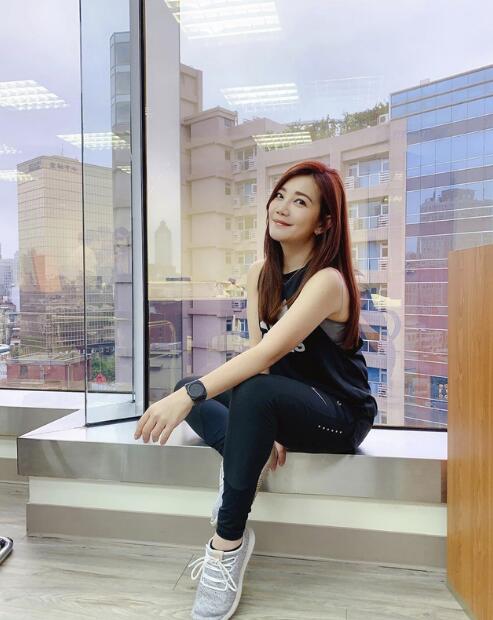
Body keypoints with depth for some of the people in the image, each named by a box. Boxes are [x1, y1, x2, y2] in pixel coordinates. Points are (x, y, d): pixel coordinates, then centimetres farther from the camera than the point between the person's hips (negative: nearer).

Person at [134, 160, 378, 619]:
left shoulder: (327, 280, -22)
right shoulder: (260, 272, 0)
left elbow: (268, 353, -35)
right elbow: (257, 350, -7)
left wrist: (189, 396, -42)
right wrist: (264, 428, -19)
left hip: (340, 415, -7)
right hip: (283, 404, 7)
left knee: (255, 392, -36)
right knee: (188, 388, -1)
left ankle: (228, 544, -23)